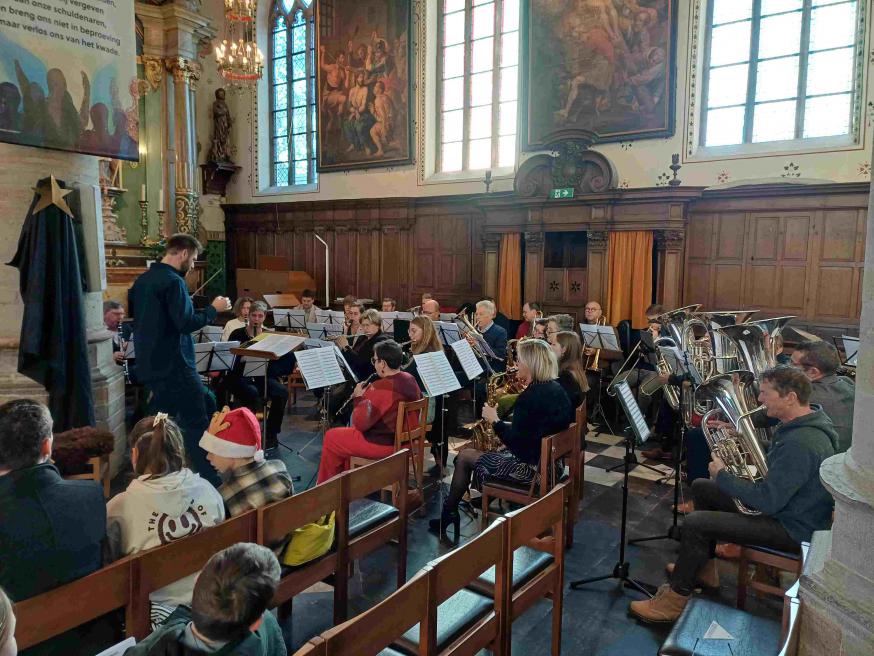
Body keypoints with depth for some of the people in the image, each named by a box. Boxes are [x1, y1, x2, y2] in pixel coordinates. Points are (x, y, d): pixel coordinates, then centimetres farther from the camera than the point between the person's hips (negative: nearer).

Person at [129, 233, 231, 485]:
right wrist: (214, 309, -11)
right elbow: (186, 323, -24)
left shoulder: (142, 280, 12)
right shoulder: (173, 281, -16)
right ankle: (210, 482, 0)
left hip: (150, 364, 9)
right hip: (174, 365, -9)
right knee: (197, 423, -3)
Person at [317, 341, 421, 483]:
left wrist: (358, 398, -8)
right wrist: (367, 395, 8)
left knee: (331, 437, 11)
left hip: (384, 444, -9)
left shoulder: (380, 388, -27)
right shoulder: (410, 380, -2)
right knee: (349, 432, 30)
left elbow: (360, 423, -22)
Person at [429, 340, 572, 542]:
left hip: (532, 468, -9)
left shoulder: (530, 397, -24)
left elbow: (515, 443, -22)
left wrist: (494, 421, -9)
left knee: (465, 456, 8)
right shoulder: (556, 389, 2)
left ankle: (447, 514, 23)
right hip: (551, 461, 9)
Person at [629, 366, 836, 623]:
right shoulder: (798, 423, 2)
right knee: (701, 487, 15)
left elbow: (767, 502, -31)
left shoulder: (801, 443, -31)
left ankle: (675, 599, -3)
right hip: (781, 504, 11)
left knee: (695, 523, -19)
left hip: (794, 529, -11)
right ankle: (703, 569, 25)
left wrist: (722, 476, -18)